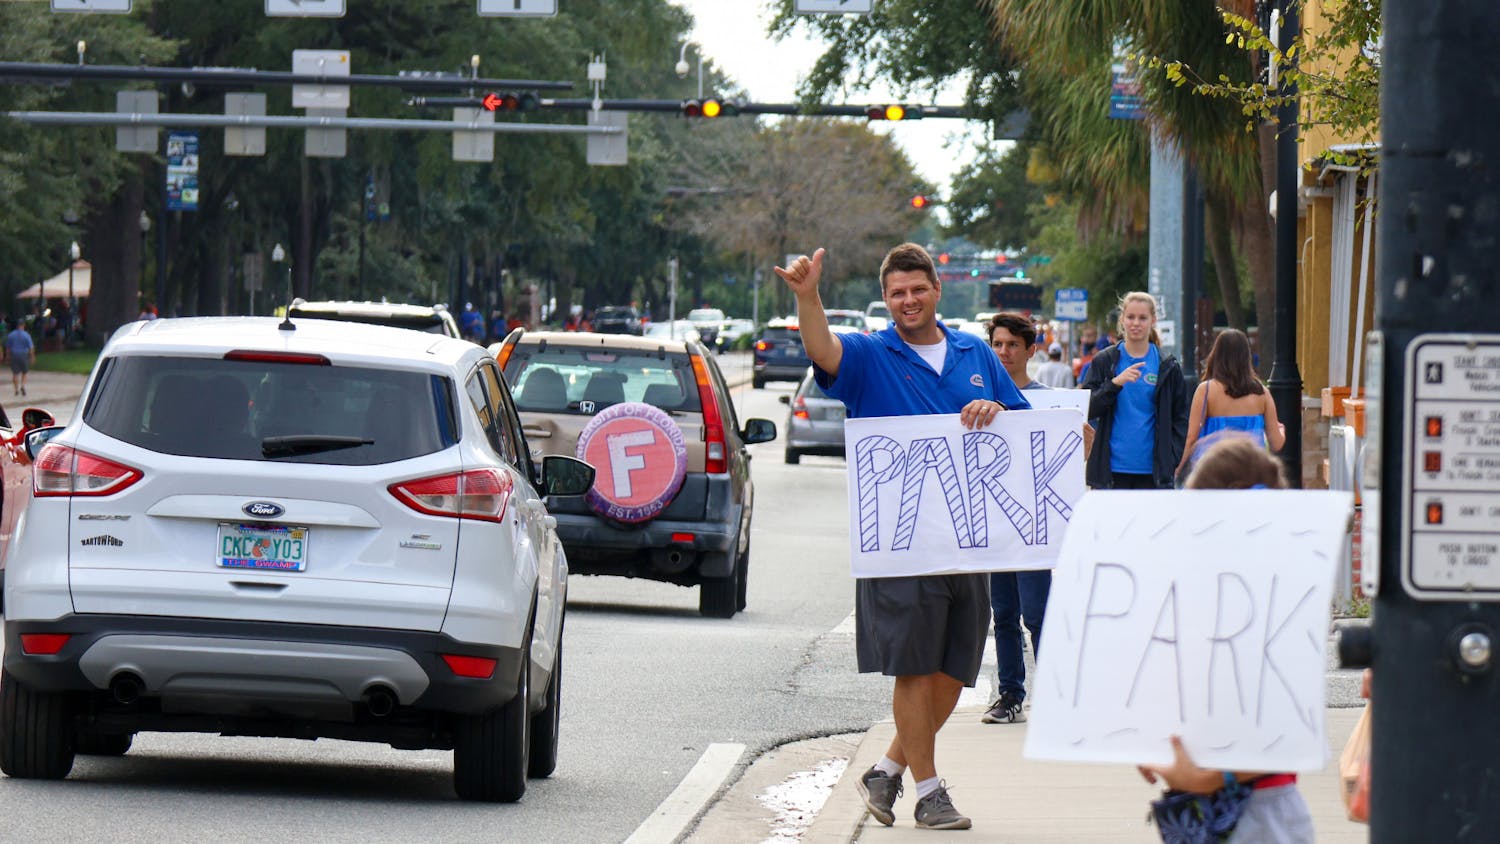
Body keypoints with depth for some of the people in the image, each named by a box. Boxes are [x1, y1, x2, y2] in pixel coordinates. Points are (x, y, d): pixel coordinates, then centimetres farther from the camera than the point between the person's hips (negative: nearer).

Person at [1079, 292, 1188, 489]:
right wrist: (1115, 383, -16)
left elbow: (1180, 418, 11)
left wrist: (1172, 461, 0)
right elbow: (1086, 410, -2)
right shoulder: (1104, 362, 6)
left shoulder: (1167, 367, 8)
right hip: (1112, 470, 0)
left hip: (1152, 471, 0)